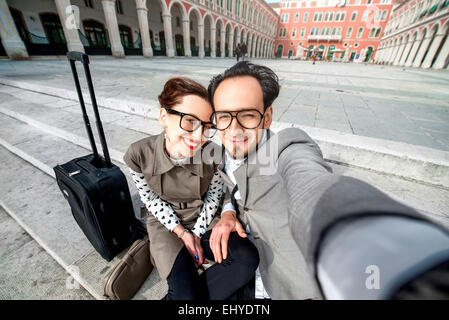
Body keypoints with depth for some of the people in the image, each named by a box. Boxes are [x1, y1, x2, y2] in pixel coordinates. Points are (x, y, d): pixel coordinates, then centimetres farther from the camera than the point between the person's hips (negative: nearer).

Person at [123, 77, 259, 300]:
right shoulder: (138, 154, -22)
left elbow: (214, 195, -5)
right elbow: (151, 200, -7)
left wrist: (197, 234, -8)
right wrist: (182, 233, -12)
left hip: (203, 220, 2)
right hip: (165, 223, -1)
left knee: (248, 258, -21)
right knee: (186, 294, -21)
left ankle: (175, 296, -5)